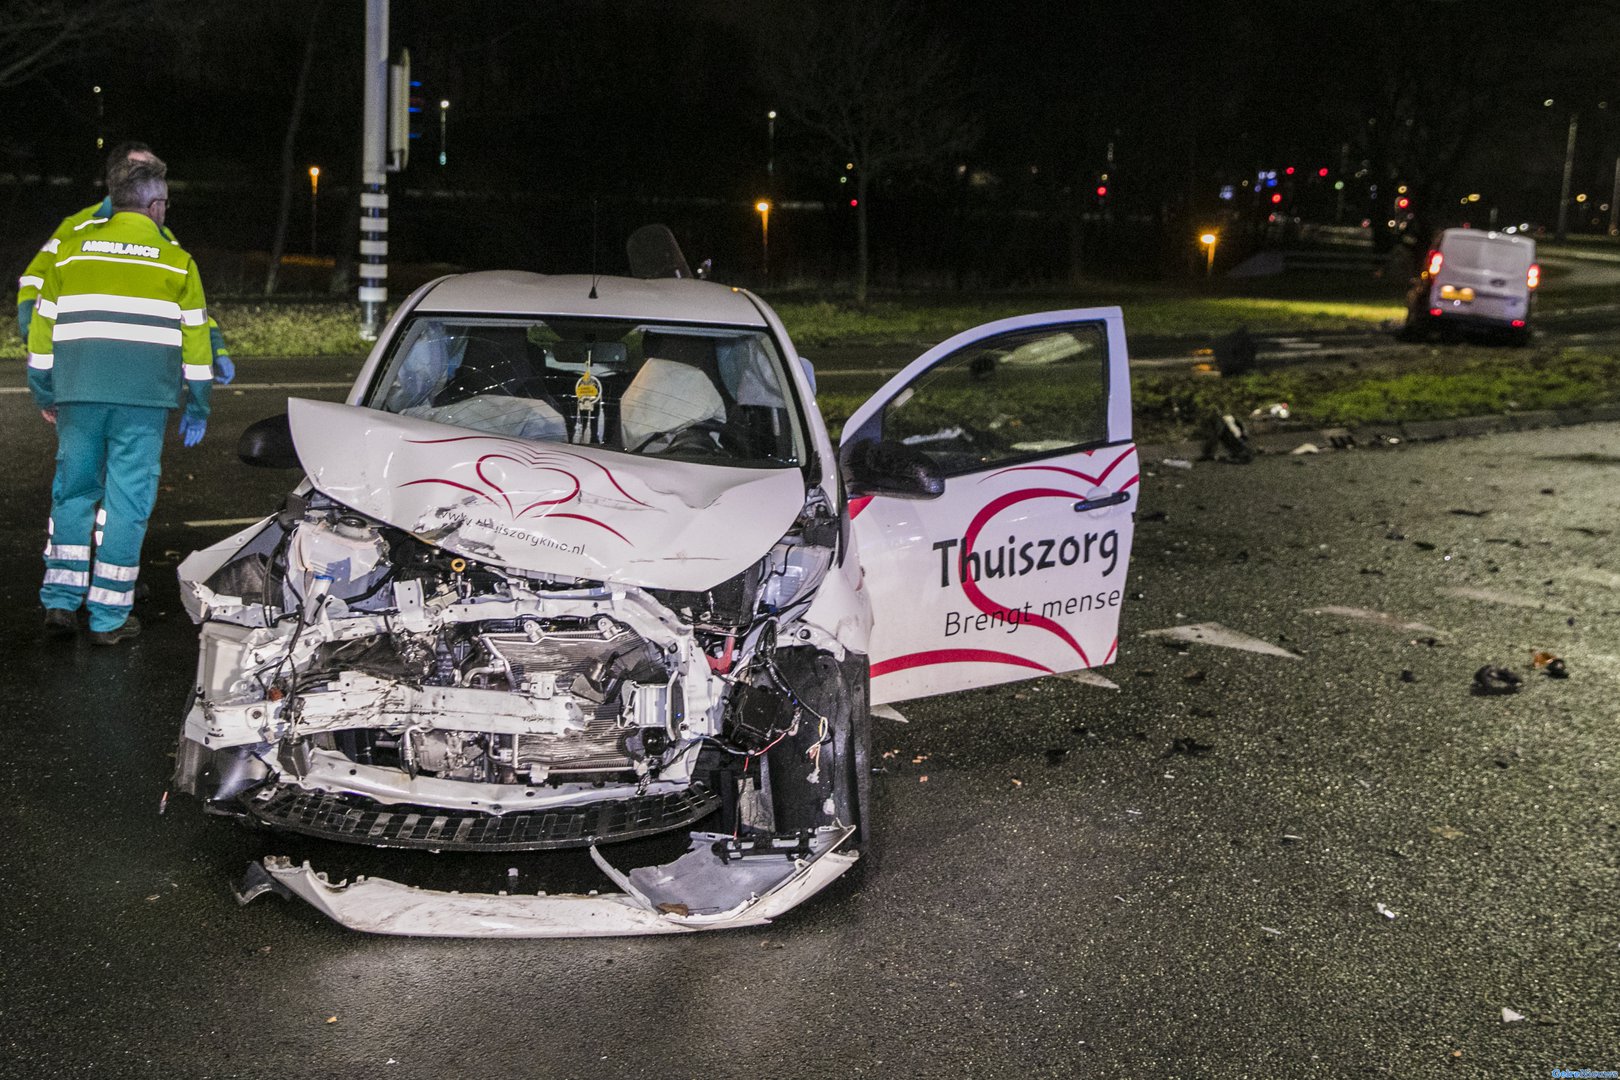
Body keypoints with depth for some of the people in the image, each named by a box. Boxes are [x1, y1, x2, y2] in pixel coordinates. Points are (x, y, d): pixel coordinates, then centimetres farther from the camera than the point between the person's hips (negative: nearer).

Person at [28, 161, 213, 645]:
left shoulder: (72, 250, 10)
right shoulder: (176, 260, 5)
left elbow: (43, 327, 12)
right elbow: (195, 337, 6)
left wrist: (44, 395, 21)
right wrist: (197, 408, 14)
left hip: (78, 392, 2)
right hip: (143, 397, -2)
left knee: (72, 491, 15)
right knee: (126, 501, 1)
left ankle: (60, 602, 11)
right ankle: (109, 618, 3)